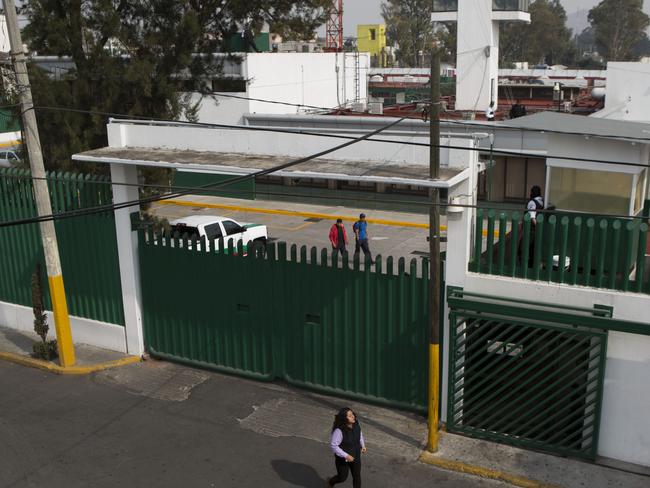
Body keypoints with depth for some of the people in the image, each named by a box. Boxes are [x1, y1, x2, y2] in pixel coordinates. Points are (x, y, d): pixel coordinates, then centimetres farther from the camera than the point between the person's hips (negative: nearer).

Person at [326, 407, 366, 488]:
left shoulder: (356, 425, -13)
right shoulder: (339, 431, -33)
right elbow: (333, 445, -28)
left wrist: (363, 445, -1)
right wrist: (346, 456, -28)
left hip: (356, 456, 5)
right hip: (342, 458, -5)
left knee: (357, 476, 11)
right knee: (342, 477, 14)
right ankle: (330, 481, 47)